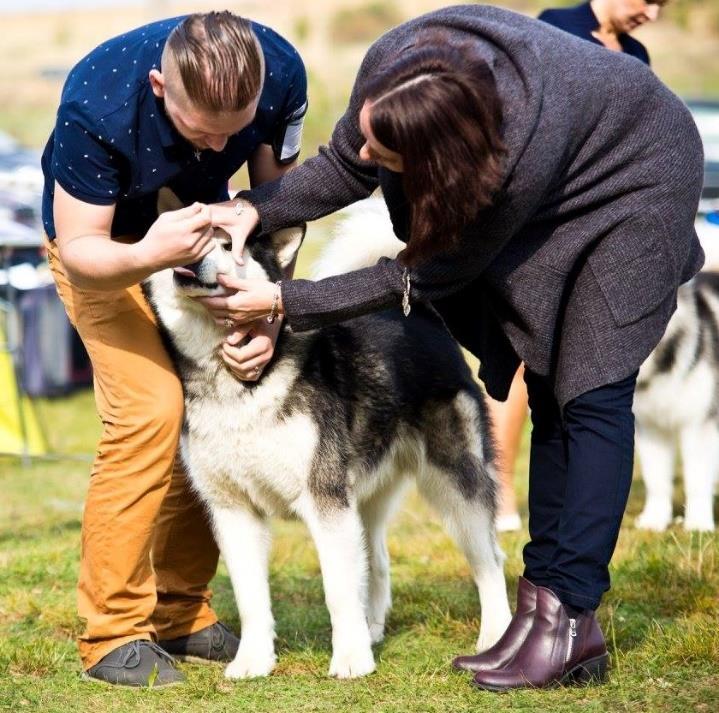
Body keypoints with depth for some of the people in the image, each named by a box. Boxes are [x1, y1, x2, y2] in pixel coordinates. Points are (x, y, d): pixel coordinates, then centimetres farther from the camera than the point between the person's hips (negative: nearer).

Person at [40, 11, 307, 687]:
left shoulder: (280, 74, -27)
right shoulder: (97, 103, -36)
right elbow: (78, 250, -26)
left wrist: (268, 314, -25)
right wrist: (148, 257, -48)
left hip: (199, 225, 4)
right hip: (105, 241, -4)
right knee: (149, 408, -21)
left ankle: (180, 613, 7)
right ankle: (112, 633, -11)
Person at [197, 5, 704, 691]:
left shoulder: (524, 146, -42)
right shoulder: (389, 65, -28)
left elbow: (428, 274, -28)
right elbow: (343, 168, -7)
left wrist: (285, 301, -27)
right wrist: (255, 207, -24)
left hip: (638, 173, -7)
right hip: (560, 201, 7)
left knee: (589, 394, -15)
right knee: (549, 397, 3)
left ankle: (568, 615, -15)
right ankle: (547, 608, 4)